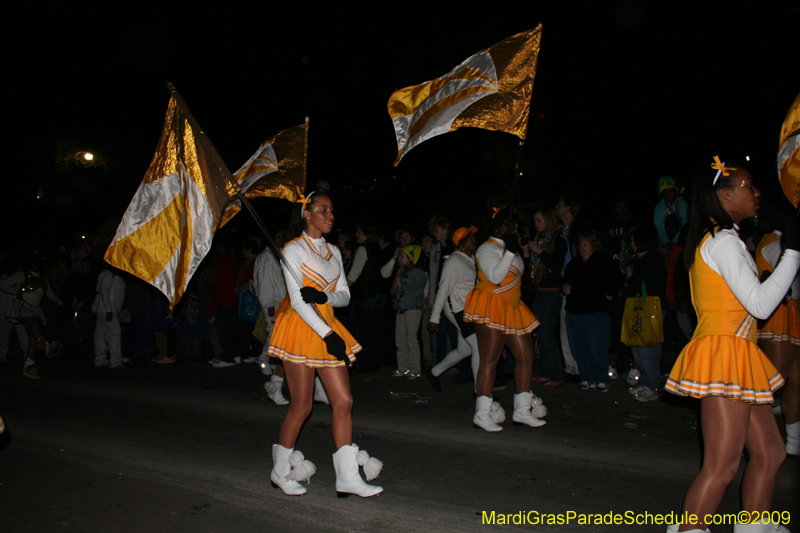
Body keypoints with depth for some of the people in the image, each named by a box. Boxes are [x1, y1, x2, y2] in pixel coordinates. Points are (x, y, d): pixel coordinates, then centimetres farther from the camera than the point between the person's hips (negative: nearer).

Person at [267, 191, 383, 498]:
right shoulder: (294, 250, -5)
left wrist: (323, 296, -14)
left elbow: (345, 295, 9)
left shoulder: (333, 252, 14)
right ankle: (280, 472, 20)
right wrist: (327, 334, -19)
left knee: (344, 401, 0)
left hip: (328, 329, 6)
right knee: (302, 406, 0)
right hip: (301, 328, -6)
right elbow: (297, 300, -14)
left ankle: (348, 477, 6)